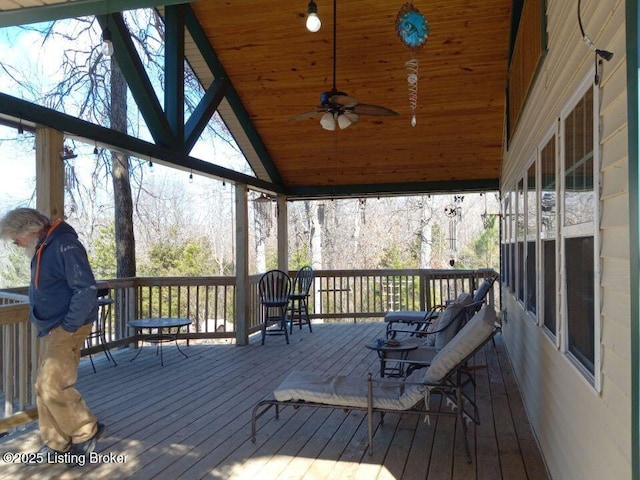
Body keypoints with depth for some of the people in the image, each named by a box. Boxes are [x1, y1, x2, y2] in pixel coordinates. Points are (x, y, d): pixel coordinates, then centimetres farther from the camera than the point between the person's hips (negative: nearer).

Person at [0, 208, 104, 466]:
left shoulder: (64, 245, -19)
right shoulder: (41, 249, 12)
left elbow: (86, 289, -24)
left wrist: (68, 326, -20)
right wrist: (43, 322, 12)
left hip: (66, 328, -10)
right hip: (50, 328, 10)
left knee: (53, 386, -10)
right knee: (44, 387, 12)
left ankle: (86, 432, 9)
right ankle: (56, 442, 24)